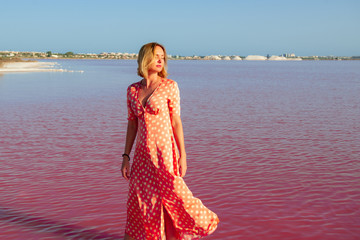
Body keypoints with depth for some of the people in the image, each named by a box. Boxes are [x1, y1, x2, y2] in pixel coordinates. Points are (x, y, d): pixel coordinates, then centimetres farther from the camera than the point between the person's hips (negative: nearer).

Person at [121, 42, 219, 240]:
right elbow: (132, 125, 11)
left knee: (172, 195, -5)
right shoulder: (132, 90, 7)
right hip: (142, 154, 4)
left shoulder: (169, 86, -3)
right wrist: (126, 157, 8)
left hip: (164, 152, -4)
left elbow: (176, 121, -4)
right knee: (137, 201, 7)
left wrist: (182, 155, -7)